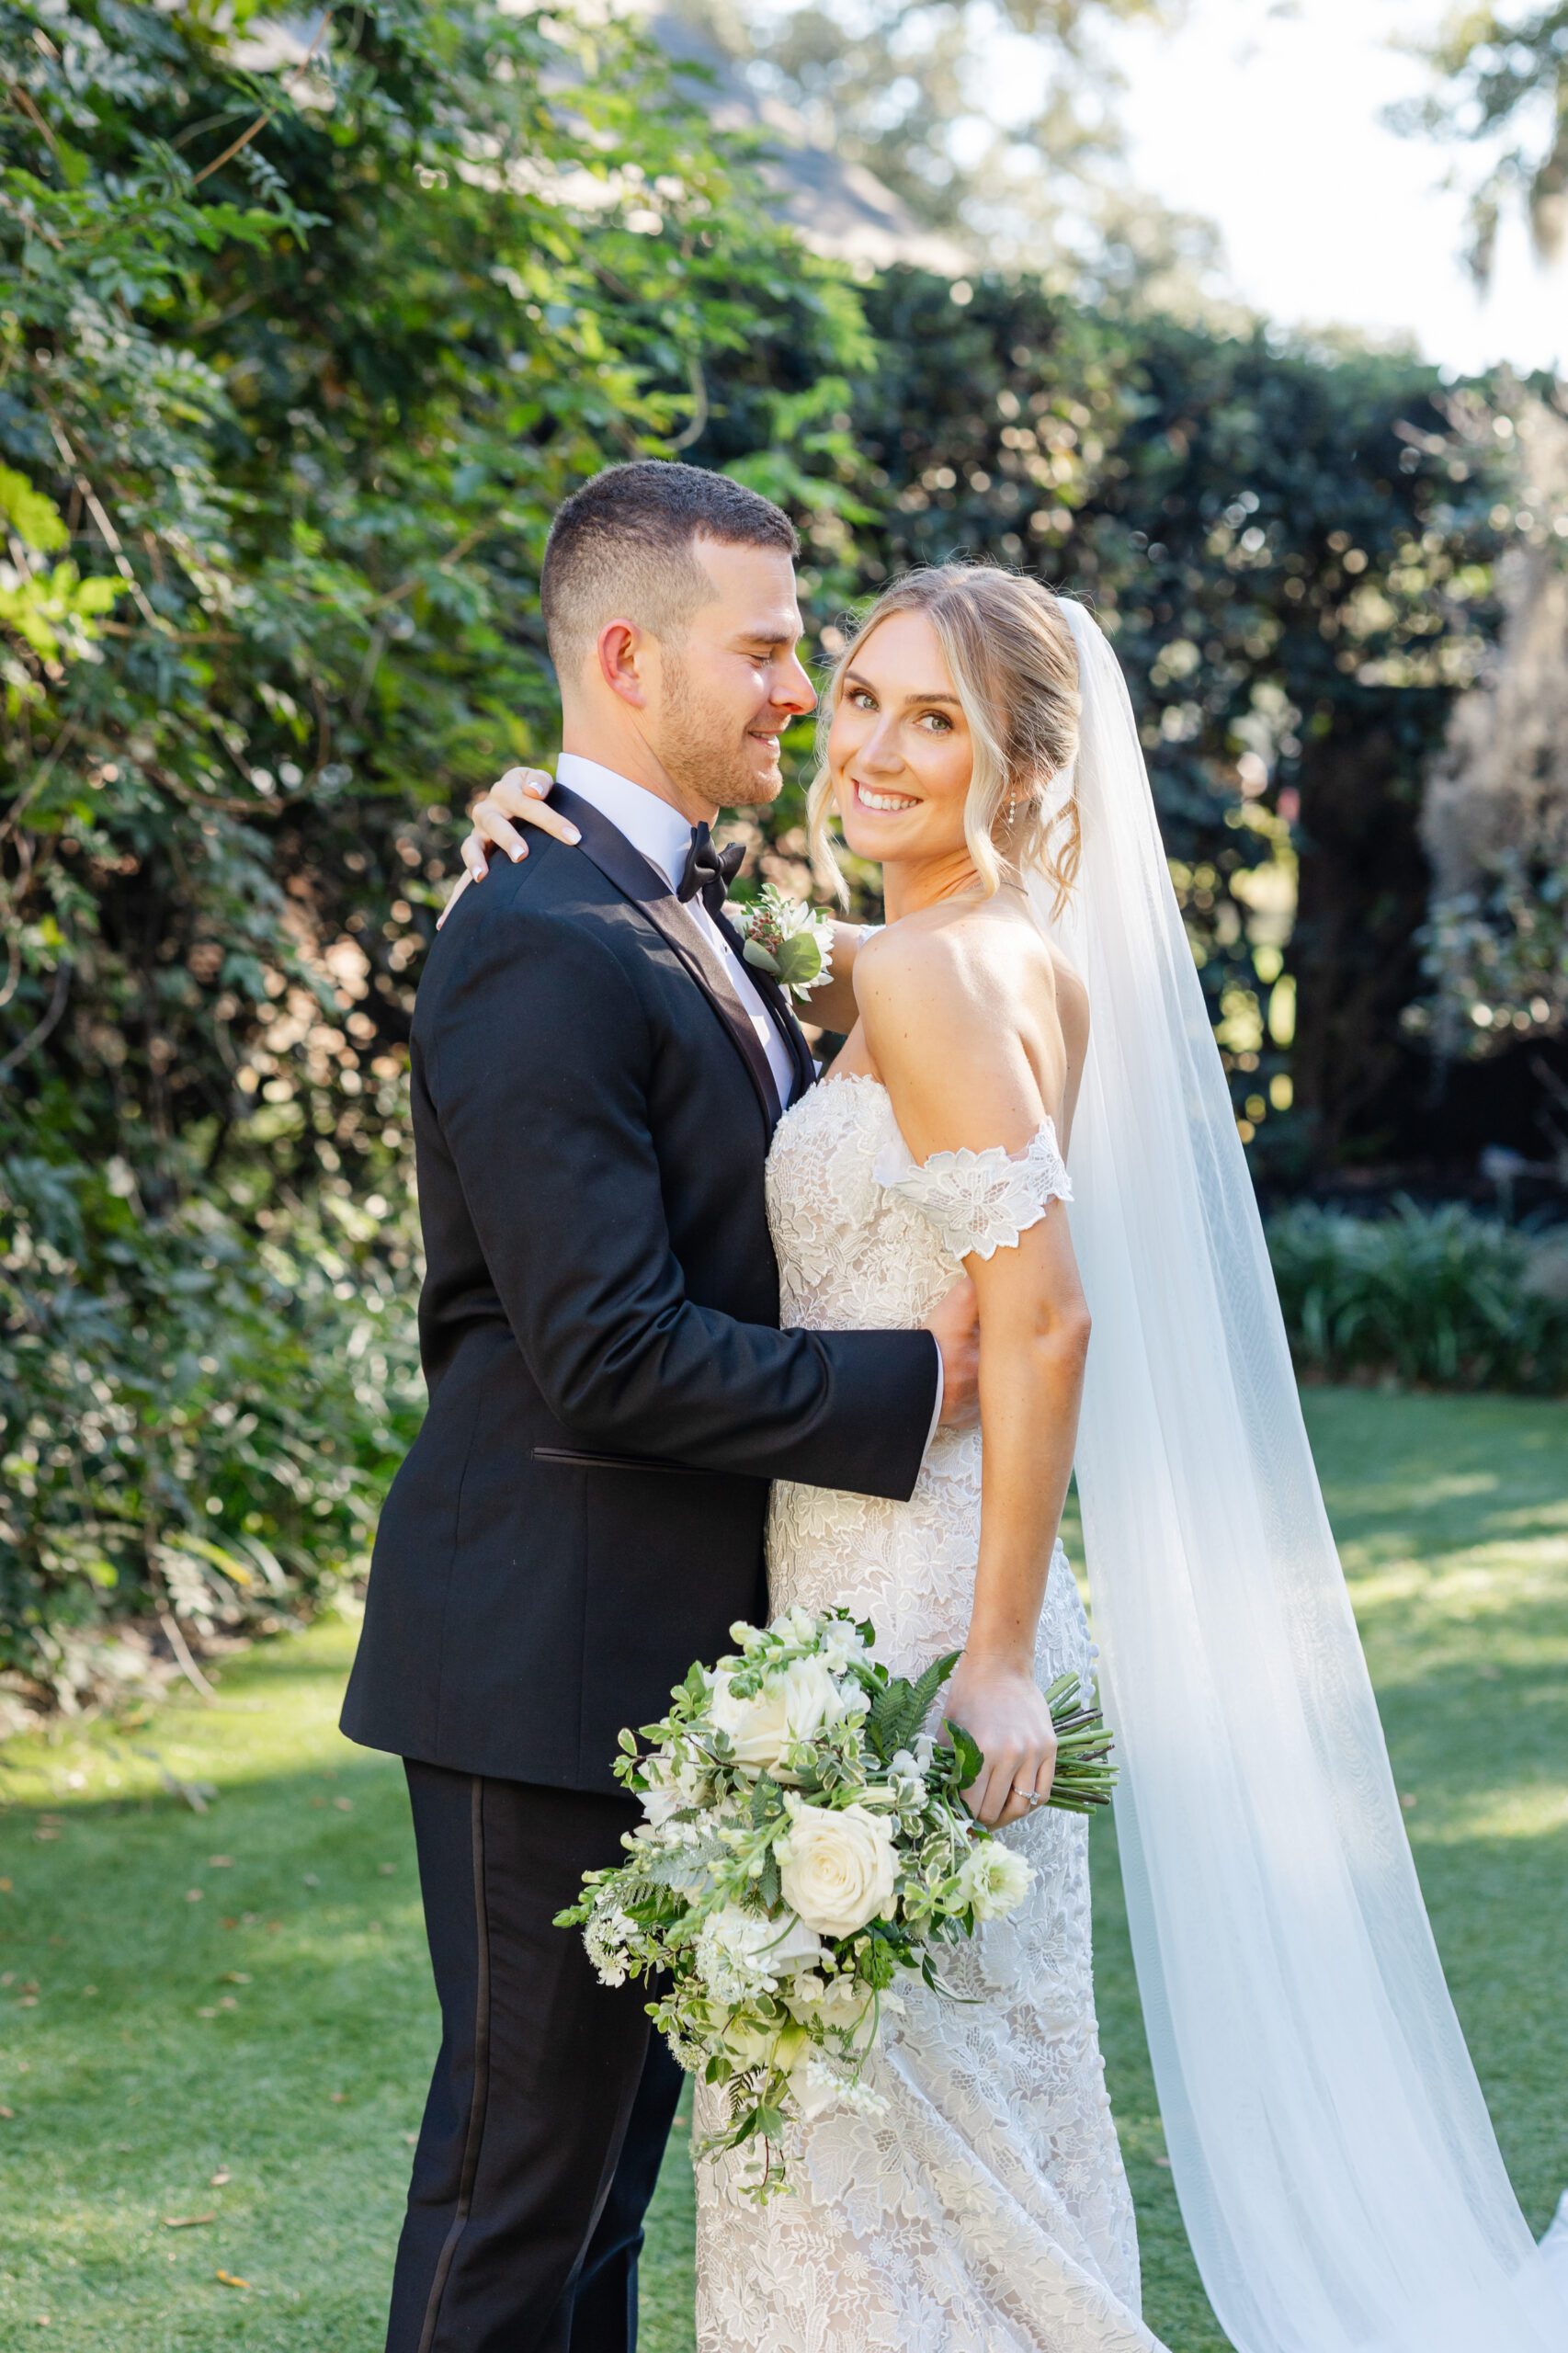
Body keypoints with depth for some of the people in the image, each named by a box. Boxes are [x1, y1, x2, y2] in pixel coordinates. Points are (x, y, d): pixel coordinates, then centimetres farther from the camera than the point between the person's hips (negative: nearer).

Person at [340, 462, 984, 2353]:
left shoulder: (682, 923, 14)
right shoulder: (544, 948, -19)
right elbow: (613, 1354, -24)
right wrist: (915, 1380, -17)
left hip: (667, 1659, 10)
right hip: (556, 1653, -10)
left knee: (617, 2137, 18)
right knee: (526, 2162, 0)